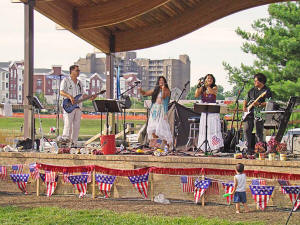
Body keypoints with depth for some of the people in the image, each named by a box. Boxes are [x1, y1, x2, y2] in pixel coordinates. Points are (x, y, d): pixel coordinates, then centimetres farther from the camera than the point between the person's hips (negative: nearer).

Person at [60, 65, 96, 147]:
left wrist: (90, 97, 3)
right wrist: (70, 97, -28)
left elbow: (83, 94, 21)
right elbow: (62, 92, -12)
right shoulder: (66, 80, 1)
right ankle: (65, 139, -17)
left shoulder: (79, 83, 21)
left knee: (76, 126, 4)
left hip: (78, 107, 6)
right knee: (68, 124, -17)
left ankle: (74, 143, 7)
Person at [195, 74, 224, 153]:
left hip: (213, 111, -3)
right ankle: (203, 147, 3)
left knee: (214, 128, -11)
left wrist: (206, 85, -21)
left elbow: (213, 92, -18)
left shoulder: (214, 87, 4)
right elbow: (196, 95, -3)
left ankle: (215, 147, -12)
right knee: (204, 129, 0)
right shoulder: (202, 89, 12)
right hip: (204, 112, 3)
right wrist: (199, 86, -6)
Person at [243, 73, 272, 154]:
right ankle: (248, 148, 6)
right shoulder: (252, 90, 20)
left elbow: (268, 103, -13)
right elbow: (246, 99, 28)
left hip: (259, 114, -7)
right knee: (246, 130, -1)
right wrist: (244, 106, 10)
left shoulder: (266, 91, -2)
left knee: (259, 133, -8)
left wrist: (259, 104, -27)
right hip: (249, 113, 7)